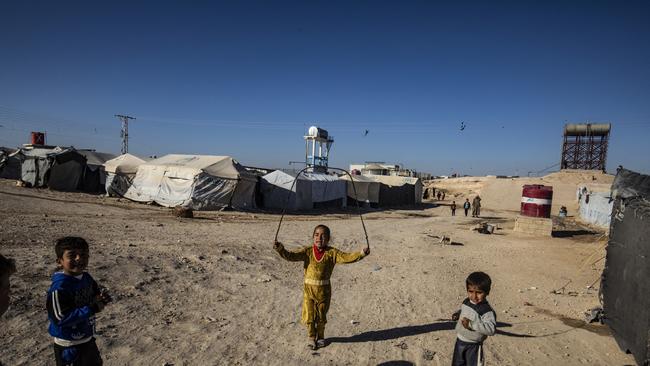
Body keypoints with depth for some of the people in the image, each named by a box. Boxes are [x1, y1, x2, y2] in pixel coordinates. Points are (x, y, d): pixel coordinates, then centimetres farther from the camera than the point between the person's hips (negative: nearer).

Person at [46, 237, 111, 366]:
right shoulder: (59, 287, -26)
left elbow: (94, 295, 12)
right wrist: (92, 309, -29)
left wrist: (101, 299, -11)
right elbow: (60, 318, -29)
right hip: (68, 344, -8)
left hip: (88, 338, 8)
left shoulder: (86, 278, -3)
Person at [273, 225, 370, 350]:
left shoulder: (332, 253, -9)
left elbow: (347, 257, -18)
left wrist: (362, 253, -32)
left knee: (321, 316, 16)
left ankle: (320, 337, 41)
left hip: (324, 289, 0)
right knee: (309, 316, 8)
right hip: (308, 288, 0)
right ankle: (311, 337, 34)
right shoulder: (307, 251, -9)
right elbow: (291, 256, -19)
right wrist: (281, 249, -37)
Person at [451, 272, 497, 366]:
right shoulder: (466, 302, -4)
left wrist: (472, 324, -40)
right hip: (460, 341, 7)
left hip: (473, 346, -7)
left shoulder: (487, 311, -26)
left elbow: (491, 329, -36)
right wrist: (457, 314, -2)